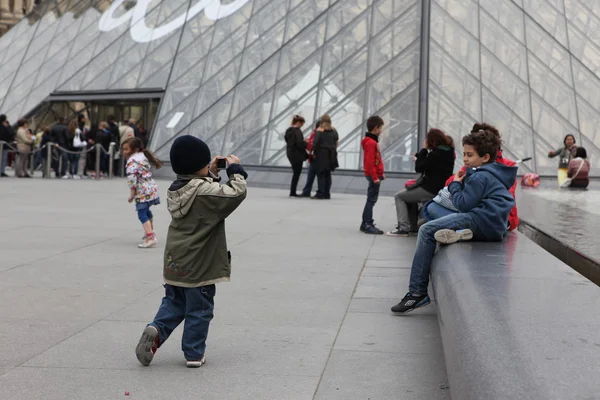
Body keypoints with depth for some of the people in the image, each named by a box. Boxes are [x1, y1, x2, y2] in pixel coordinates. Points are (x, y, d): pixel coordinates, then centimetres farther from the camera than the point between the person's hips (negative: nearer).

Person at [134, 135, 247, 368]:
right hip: (199, 265, -7)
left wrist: (212, 174, 12)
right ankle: (194, 353, 13)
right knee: (199, 310, 7)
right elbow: (237, 193, -21)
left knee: (173, 303, 22)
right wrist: (235, 170, -9)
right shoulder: (207, 191, -19)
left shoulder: (175, 190, 4)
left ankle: (156, 330, -1)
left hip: (175, 262, 7)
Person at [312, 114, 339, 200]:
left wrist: (313, 151, -1)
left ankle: (321, 194, -8)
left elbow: (315, 142, -13)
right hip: (331, 155, 5)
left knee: (321, 174, -2)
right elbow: (336, 142, 9)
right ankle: (327, 194, 10)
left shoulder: (319, 131, -8)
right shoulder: (334, 131, 7)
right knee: (328, 174, 9)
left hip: (321, 154, -5)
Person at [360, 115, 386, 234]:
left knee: (371, 200, 14)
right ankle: (367, 225, -5)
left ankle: (366, 223, 19)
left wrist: (380, 173, 21)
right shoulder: (371, 142, -17)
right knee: (371, 200, -7)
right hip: (374, 176, -10)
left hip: (375, 175, 10)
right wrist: (375, 177, -22)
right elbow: (370, 162, -22)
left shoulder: (372, 141, 15)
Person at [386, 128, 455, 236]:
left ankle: (403, 228, -7)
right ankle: (413, 226, 33)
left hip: (430, 191, -10)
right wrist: (419, 158, 18)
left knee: (399, 196, 2)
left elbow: (418, 168, -15)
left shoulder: (435, 154, -21)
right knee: (409, 194, 33)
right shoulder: (448, 153, 8)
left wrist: (424, 149, -9)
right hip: (440, 188, 10)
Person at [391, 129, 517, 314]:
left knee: (427, 231, -16)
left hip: (482, 221, -12)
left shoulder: (480, 177, -9)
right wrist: (462, 184, 10)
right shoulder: (494, 174, 24)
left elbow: (463, 204, -13)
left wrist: (455, 185, 2)